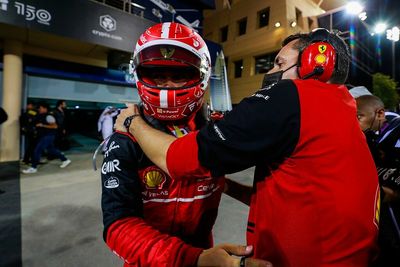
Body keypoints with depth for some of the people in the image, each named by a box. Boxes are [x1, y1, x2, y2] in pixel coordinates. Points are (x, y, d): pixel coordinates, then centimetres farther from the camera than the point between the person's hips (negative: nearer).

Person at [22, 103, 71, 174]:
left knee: (37, 150, -8)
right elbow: (37, 124, 29)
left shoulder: (48, 116, -15)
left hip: (48, 136, -10)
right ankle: (65, 160, 25)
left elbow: (55, 126, -22)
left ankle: (33, 168, 2)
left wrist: (42, 125, -22)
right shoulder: (40, 116, 12)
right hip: (43, 135, 10)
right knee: (51, 150, 16)